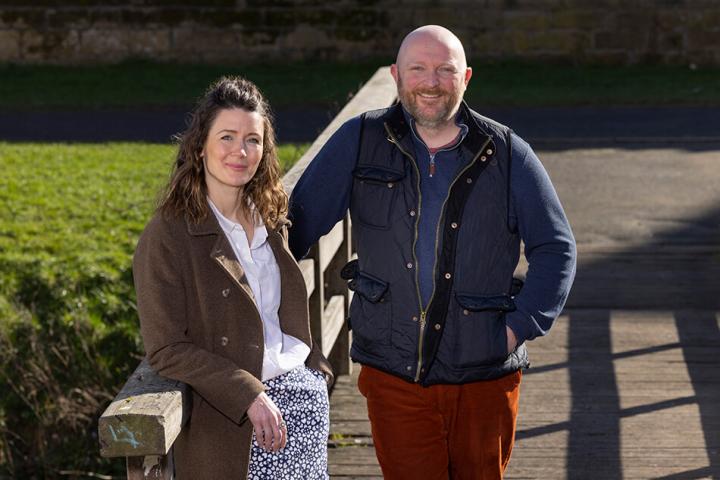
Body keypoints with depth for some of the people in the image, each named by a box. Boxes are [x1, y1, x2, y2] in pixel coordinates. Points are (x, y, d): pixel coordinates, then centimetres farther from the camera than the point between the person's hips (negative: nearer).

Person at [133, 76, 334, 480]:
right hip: (233, 421, -6)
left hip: (307, 400, 6)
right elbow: (167, 349, -14)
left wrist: (318, 373, 8)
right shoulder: (166, 237, -11)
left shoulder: (271, 222, 9)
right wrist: (249, 396, -19)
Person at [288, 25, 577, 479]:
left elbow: (556, 249, 4)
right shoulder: (360, 141, -1)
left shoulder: (507, 154, -1)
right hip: (393, 372, 0)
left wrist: (521, 326, -6)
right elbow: (300, 221, 3)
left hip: (485, 377, 1)